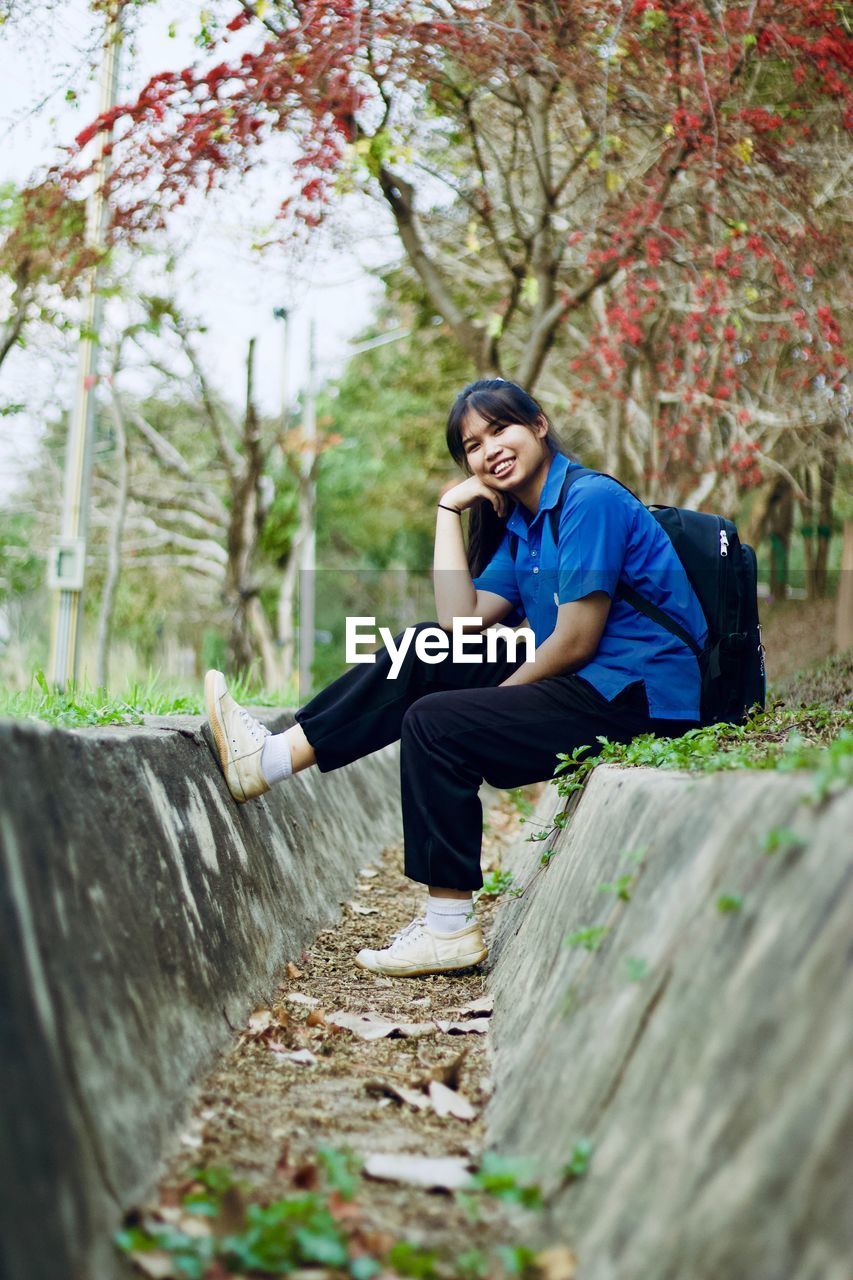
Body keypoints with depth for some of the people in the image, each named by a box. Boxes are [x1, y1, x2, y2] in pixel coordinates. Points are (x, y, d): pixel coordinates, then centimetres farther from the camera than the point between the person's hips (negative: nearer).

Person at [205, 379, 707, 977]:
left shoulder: (590, 501, -13)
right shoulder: (520, 527, 16)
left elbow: (575, 642, -17)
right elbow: (462, 623, 3)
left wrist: (492, 700, -6)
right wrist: (449, 511, 5)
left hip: (638, 699, -9)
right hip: (591, 687, 9)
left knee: (436, 722, -16)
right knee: (423, 656, 5)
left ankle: (450, 929, -10)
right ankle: (273, 759, 2)